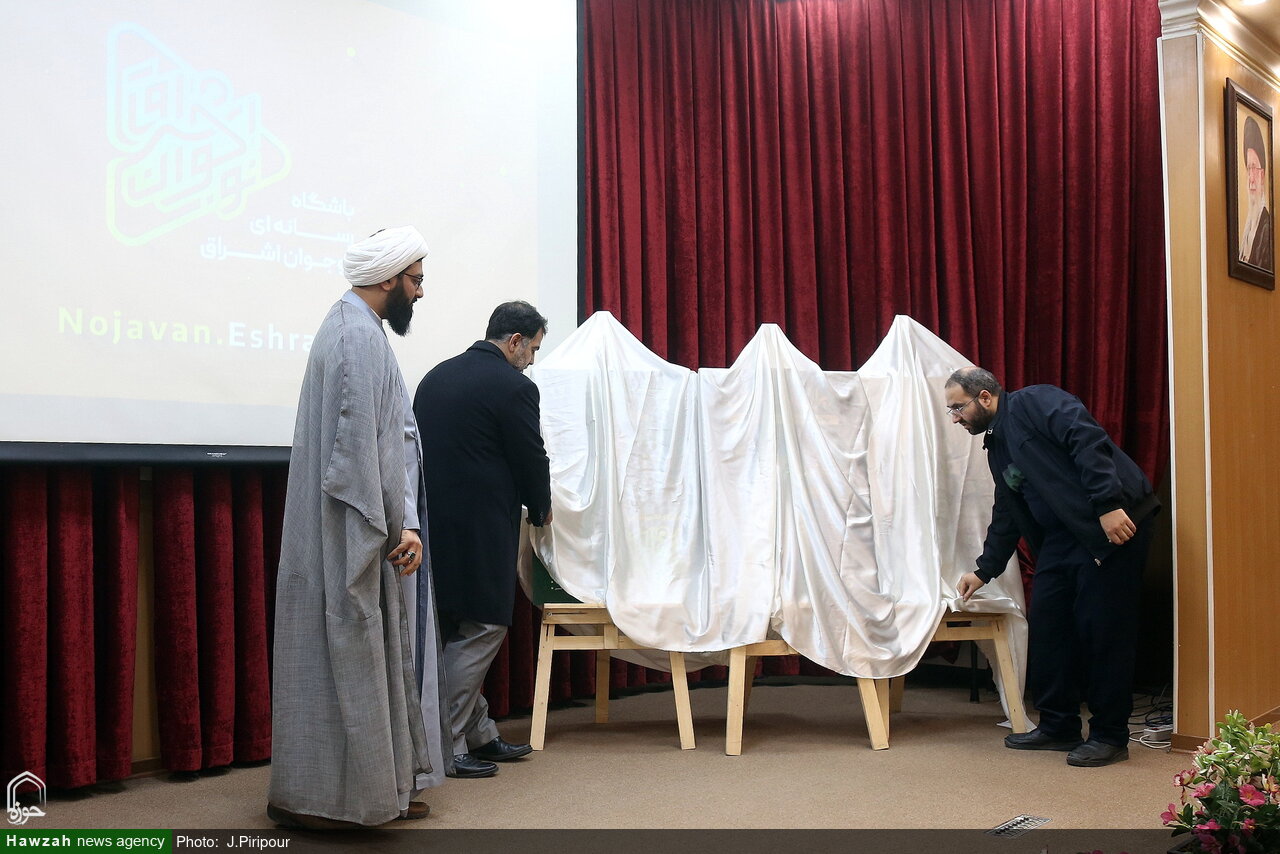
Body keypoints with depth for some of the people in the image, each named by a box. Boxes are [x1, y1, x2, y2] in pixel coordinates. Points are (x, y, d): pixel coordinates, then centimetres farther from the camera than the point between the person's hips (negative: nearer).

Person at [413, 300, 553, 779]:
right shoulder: (513, 387, -11)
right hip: (480, 528, -9)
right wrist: (540, 510, 14)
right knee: (480, 631, -1)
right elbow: (531, 459, -6)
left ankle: (479, 735, 26)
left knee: (457, 633, 16)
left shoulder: (436, 376, 13)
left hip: (433, 521, 9)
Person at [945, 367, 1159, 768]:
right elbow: (1006, 517, 28)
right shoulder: (997, 446, 20)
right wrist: (984, 570, 29)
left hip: (1113, 523, -9)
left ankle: (1110, 735, 4)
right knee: (1046, 624, 7)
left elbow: (1089, 441, -20)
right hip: (1062, 536, 9)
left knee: (1103, 626, -6)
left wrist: (1108, 505, -27)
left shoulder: (1033, 402, -7)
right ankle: (1058, 726, 18)